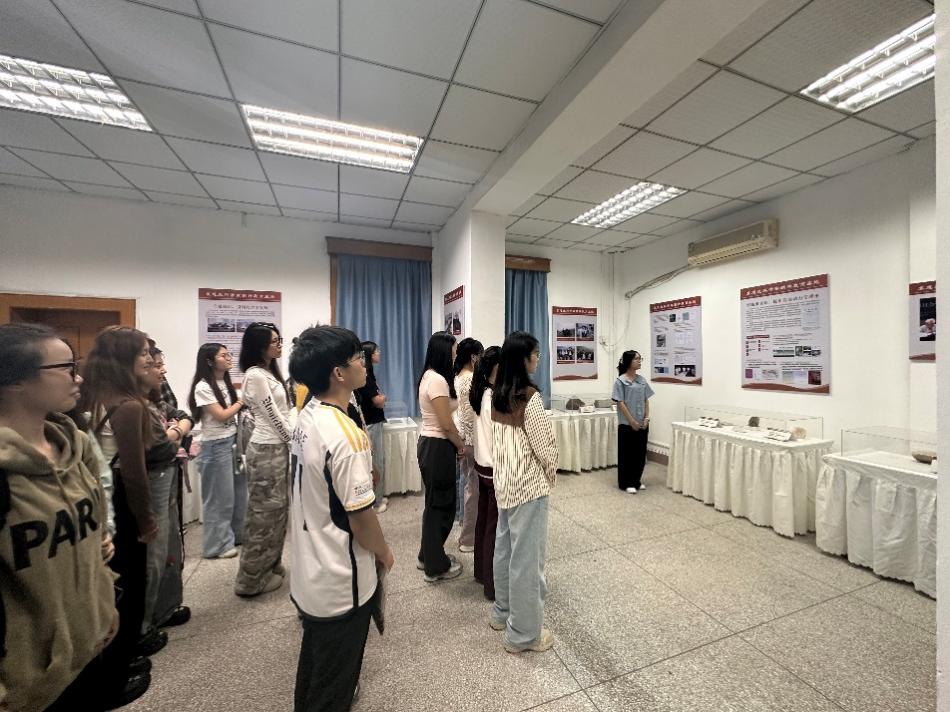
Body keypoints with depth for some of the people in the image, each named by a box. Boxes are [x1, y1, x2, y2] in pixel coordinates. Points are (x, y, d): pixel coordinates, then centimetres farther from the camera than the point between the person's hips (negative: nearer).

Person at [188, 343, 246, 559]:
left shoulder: (227, 383, 9)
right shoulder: (203, 387, -13)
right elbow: (222, 415, -17)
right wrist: (241, 401, -7)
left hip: (234, 441, 7)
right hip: (216, 446, -7)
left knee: (239, 491, 14)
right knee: (220, 497, 5)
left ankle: (237, 534, 31)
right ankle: (218, 544, 21)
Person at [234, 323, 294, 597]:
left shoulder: (271, 372, 10)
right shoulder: (255, 375, -17)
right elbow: (273, 415, -17)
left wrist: (292, 440, 8)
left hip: (278, 446, 9)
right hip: (266, 450, -9)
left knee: (275, 508, 17)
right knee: (265, 510, 3)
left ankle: (270, 565, 33)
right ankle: (252, 579, 19)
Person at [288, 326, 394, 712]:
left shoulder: (307, 417, -3)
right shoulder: (347, 436, -31)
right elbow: (360, 518, -25)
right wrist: (384, 553, -7)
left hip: (310, 572, 8)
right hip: (340, 582, -8)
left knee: (315, 662, 31)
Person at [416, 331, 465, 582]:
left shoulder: (429, 376, 8)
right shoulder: (438, 380, -22)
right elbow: (446, 424, -19)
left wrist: (455, 444, 10)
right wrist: (461, 446, -3)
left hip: (430, 443, 10)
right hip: (437, 447, -10)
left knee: (436, 502, 21)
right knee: (440, 504, 6)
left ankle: (428, 557, 38)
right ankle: (436, 566, 25)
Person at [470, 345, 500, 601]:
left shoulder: (480, 393, 4)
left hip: (482, 464, 9)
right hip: (496, 468, -9)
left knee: (483, 520, 21)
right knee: (496, 526, 6)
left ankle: (481, 571, 39)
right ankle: (493, 584, 23)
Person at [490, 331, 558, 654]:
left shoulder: (497, 395, 1)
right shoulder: (530, 397, -22)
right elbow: (544, 446, -16)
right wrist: (551, 475, 2)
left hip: (503, 480, 8)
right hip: (528, 484, -8)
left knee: (505, 547, 22)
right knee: (526, 556, 7)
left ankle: (502, 612, 41)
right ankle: (523, 633, 25)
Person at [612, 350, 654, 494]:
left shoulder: (642, 380, 8)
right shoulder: (621, 381, -9)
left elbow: (646, 401, 10)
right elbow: (620, 403, -12)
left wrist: (647, 418, -2)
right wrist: (632, 421, -14)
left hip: (642, 424, 6)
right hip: (627, 424, -6)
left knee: (640, 453, 12)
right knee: (627, 453, 3)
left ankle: (636, 481, 26)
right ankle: (626, 483, 14)